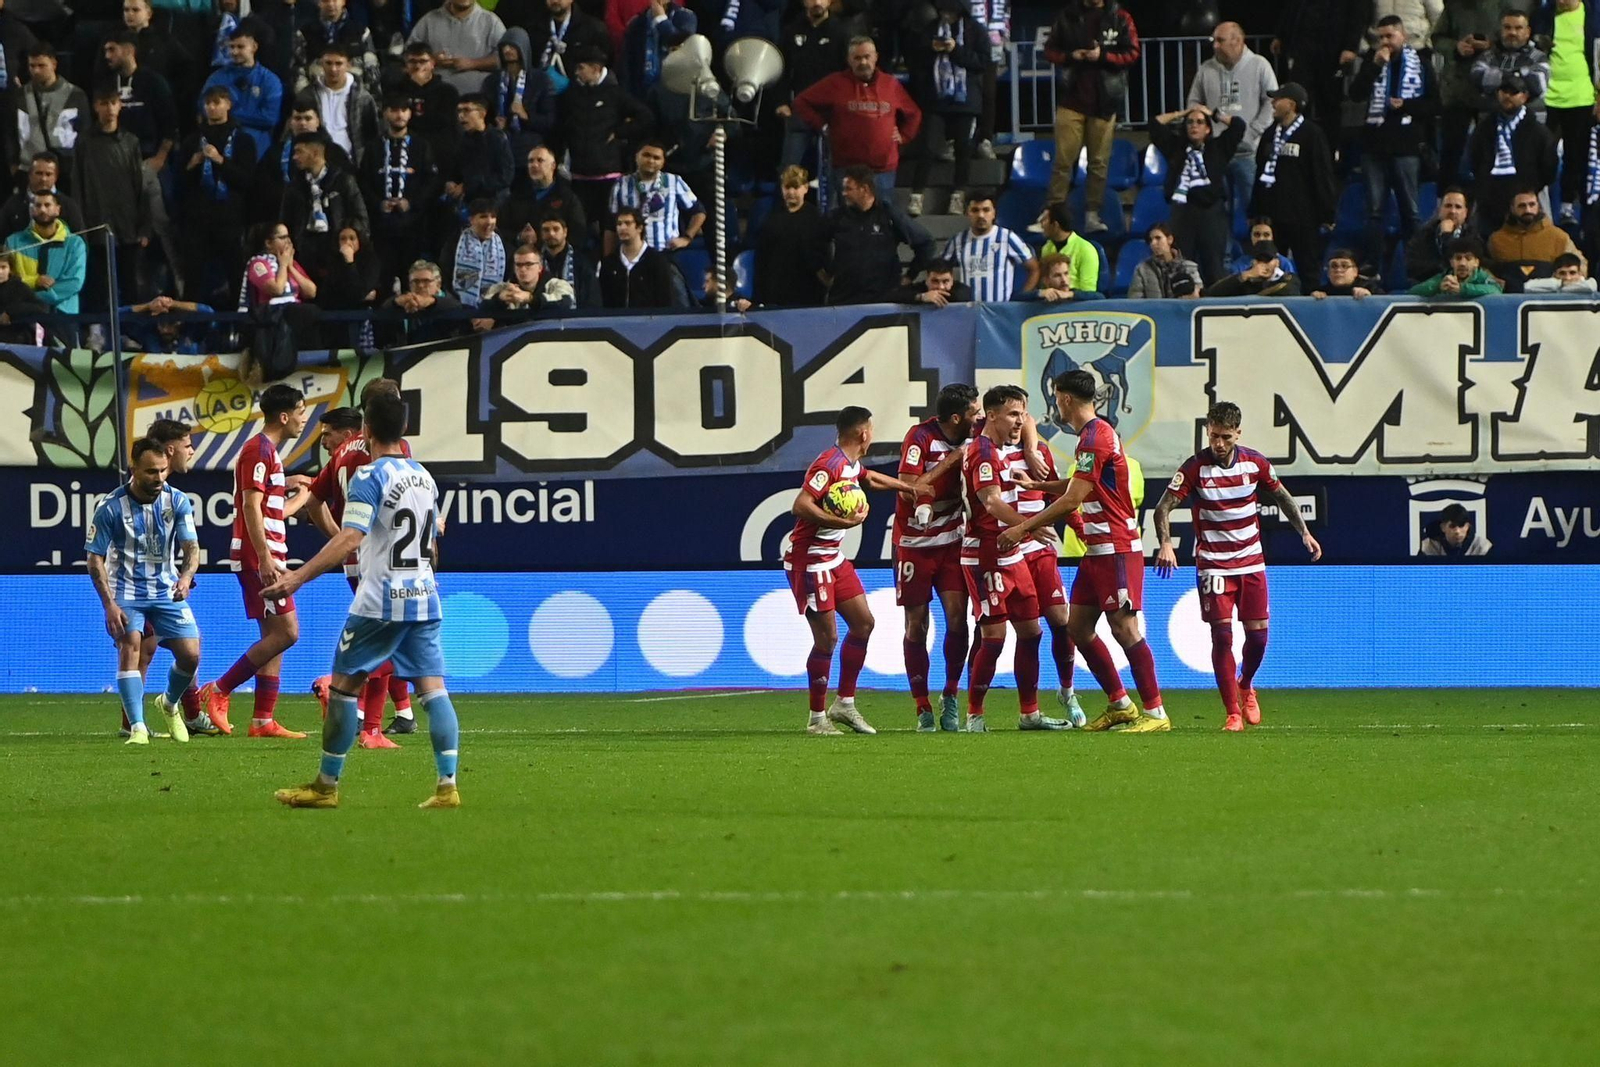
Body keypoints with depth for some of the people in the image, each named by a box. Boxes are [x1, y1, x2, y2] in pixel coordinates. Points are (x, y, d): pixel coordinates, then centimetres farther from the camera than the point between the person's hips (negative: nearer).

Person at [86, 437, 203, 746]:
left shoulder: (177, 502, -5)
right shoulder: (110, 508, -13)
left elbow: (191, 547, -5)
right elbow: (95, 558, -9)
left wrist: (186, 576, -28)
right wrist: (109, 605, -18)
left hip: (168, 590, 3)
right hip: (127, 590, -3)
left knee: (190, 655, -5)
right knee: (129, 648, -23)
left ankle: (170, 704, 28)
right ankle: (137, 728, -23)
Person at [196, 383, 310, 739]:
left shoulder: (268, 451, 19)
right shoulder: (258, 450, -12)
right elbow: (251, 506, -19)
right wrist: (265, 559, -23)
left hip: (266, 556, 11)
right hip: (258, 555, -11)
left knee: (274, 636, 8)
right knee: (285, 632, -13)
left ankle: (263, 720, 7)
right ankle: (218, 692, -8)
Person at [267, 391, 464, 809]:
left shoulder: (369, 477, -11)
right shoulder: (424, 476, 13)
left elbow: (349, 540, -23)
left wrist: (298, 577, -27)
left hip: (380, 603, -7)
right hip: (424, 599, 7)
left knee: (343, 686, 4)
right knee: (433, 689, 2)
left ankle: (326, 786, 8)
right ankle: (447, 786, -9)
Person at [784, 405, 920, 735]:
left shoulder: (851, 465, 9)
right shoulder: (829, 465, -21)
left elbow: (870, 478, 33)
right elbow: (801, 506, -31)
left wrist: (908, 487, 38)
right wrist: (844, 522, -36)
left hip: (833, 557, 10)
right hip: (810, 560, -10)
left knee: (863, 623, 11)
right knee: (827, 637, -9)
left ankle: (844, 704, 19)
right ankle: (817, 718, 1)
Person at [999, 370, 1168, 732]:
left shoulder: (1095, 437, -16)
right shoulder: (1095, 434, 15)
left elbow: (1072, 500, -19)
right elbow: (1080, 493, 26)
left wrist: (1023, 528, -14)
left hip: (1116, 550, -10)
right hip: (1098, 550, 10)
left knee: (1124, 628, -10)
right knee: (1079, 626, 10)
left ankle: (1154, 713, -8)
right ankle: (1120, 704, 17)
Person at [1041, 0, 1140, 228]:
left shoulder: (1120, 19, 4)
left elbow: (1132, 54, 0)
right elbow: (1050, 49, 11)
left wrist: (1103, 56, -14)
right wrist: (1069, 56, -9)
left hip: (1103, 101, 0)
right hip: (1071, 98, 0)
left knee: (1100, 162, 1)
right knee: (1064, 160, -5)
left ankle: (1092, 215, 6)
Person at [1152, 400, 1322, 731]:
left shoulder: (1255, 463, -3)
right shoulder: (1195, 467, -13)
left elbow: (1282, 496, 15)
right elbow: (1164, 507, -15)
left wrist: (1304, 533, 12)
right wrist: (1165, 543, -31)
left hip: (1251, 562, 3)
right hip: (1213, 564, -3)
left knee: (1258, 634, 3)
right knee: (1222, 635, -10)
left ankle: (1245, 686, 33)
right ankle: (1233, 713, -4)